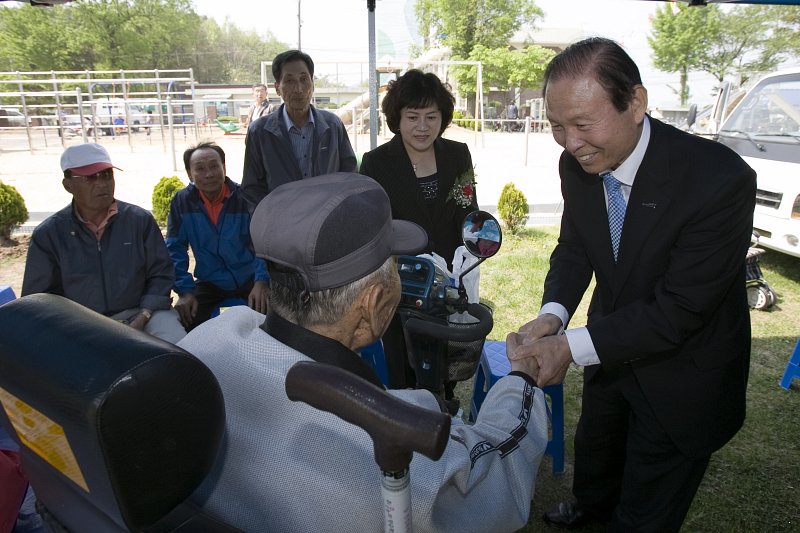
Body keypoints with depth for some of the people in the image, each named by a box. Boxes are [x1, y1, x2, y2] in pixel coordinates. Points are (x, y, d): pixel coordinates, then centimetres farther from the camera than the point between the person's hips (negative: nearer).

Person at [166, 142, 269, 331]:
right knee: (183, 326, -17)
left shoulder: (246, 197, -12)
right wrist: (185, 290, -12)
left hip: (250, 279, -1)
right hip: (210, 283, 2)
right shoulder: (181, 201, -6)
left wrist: (262, 280, -27)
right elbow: (175, 249, -2)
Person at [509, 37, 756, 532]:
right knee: (594, 450, 33)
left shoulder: (719, 179, -33)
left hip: (681, 375, -5)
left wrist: (571, 347, -33)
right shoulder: (577, 163, -15)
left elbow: (680, 309, -29)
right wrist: (552, 314, -20)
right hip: (611, 347, 6)